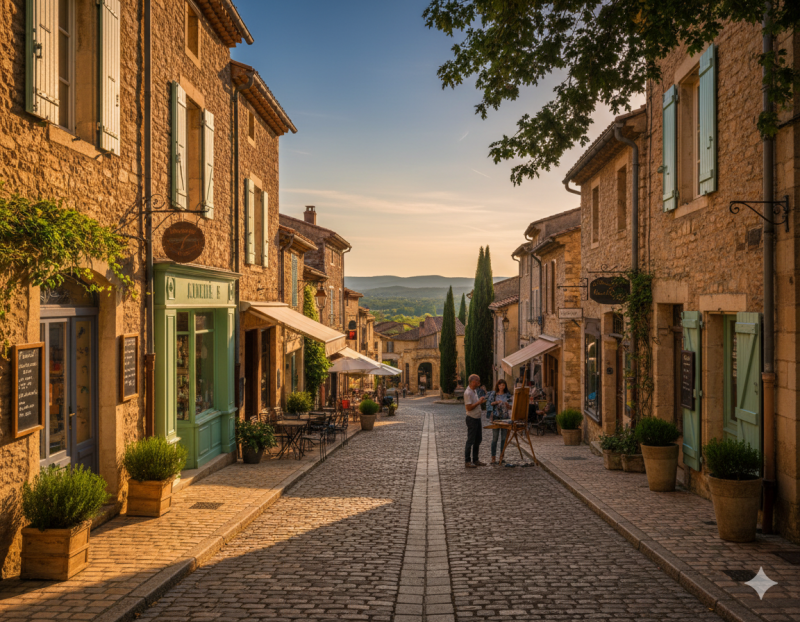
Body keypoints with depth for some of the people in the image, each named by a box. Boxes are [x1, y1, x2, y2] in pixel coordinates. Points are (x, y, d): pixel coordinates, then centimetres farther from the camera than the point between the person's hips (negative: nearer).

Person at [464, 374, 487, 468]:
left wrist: (481, 402, 9)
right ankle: (467, 461, 3)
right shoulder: (468, 393, -18)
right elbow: (469, 407, -22)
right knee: (470, 441, -4)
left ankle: (475, 460, 22)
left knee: (478, 440, 13)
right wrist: (479, 402, -20)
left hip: (477, 418, 10)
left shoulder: (475, 391, 12)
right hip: (471, 419, -10)